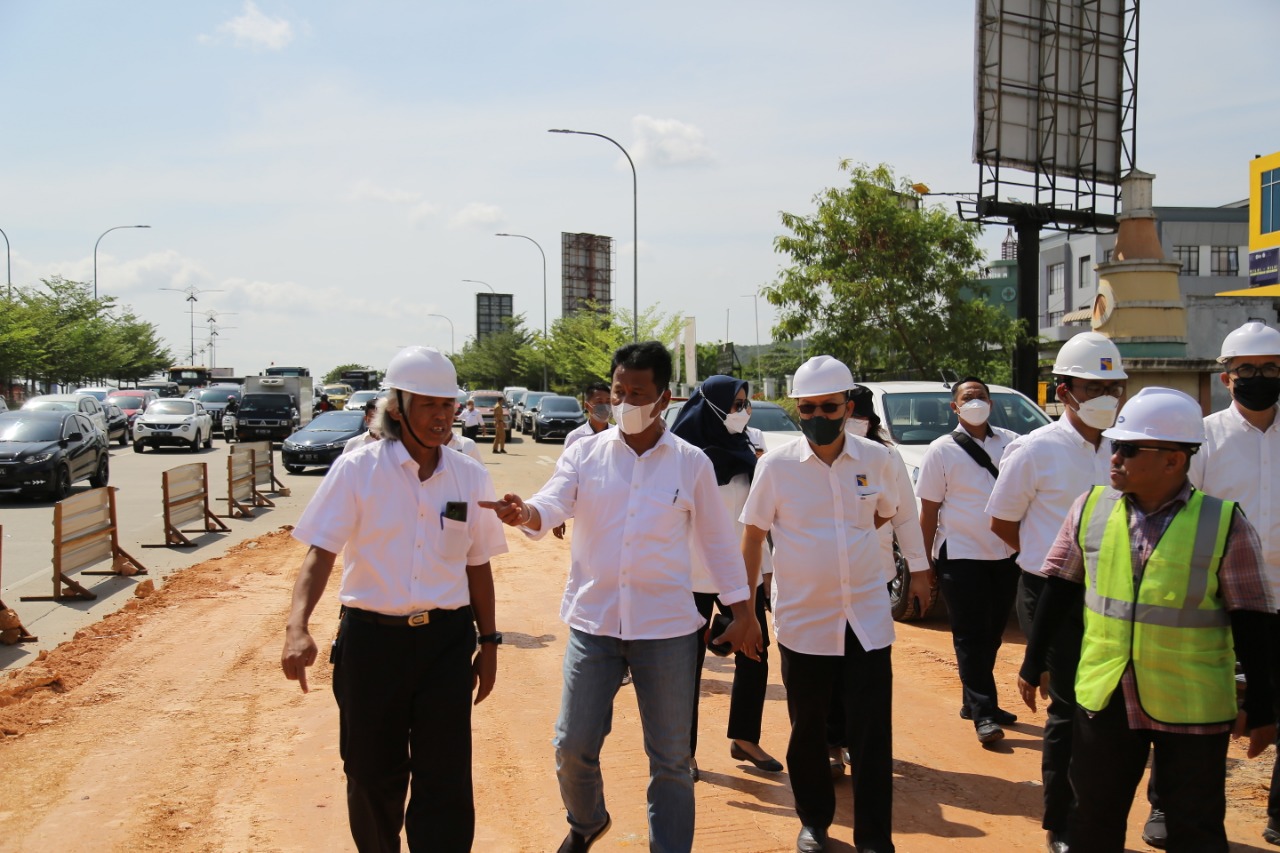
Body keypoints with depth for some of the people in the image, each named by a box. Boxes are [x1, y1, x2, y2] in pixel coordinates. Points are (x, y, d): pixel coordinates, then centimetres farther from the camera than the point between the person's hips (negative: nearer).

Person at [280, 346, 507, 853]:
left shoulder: (470, 477, 3)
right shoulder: (357, 470, -7)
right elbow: (320, 552, -13)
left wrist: (488, 642, 11)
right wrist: (297, 627, -28)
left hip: (446, 640, 2)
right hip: (371, 637, -1)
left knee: (445, 781, 0)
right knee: (373, 774, 12)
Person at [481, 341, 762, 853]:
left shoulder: (691, 463, 0)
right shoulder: (585, 454, 1)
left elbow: (717, 541, 6)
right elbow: (552, 506, -15)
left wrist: (743, 613, 7)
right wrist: (525, 514, -39)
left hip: (666, 628, -1)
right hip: (592, 623, 1)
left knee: (670, 757, 7)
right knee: (573, 746, 9)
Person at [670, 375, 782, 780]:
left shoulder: (743, 450, 7)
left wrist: (765, 565, 10)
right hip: (697, 577, -6)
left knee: (754, 655, 8)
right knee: (690, 661, 5)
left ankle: (744, 738, 25)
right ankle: (685, 749, 17)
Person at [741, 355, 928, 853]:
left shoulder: (876, 459, -2)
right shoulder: (776, 464, -7)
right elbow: (753, 535, 1)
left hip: (867, 619, 1)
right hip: (802, 620, 0)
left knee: (872, 736, 1)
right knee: (807, 732, 13)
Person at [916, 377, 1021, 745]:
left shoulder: (1011, 443, 4)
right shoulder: (942, 451, -3)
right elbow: (928, 512, -2)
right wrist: (925, 563, -3)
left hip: (1005, 555, 4)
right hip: (961, 558, -4)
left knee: (991, 634, 13)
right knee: (970, 636, -1)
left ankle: (973, 701, 27)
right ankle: (983, 713, 4)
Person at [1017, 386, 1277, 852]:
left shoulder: (1225, 524, -10)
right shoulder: (1091, 508, -1)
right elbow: (1059, 588, 8)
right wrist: (1033, 662, 10)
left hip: (1191, 707, -3)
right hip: (1104, 696, 3)